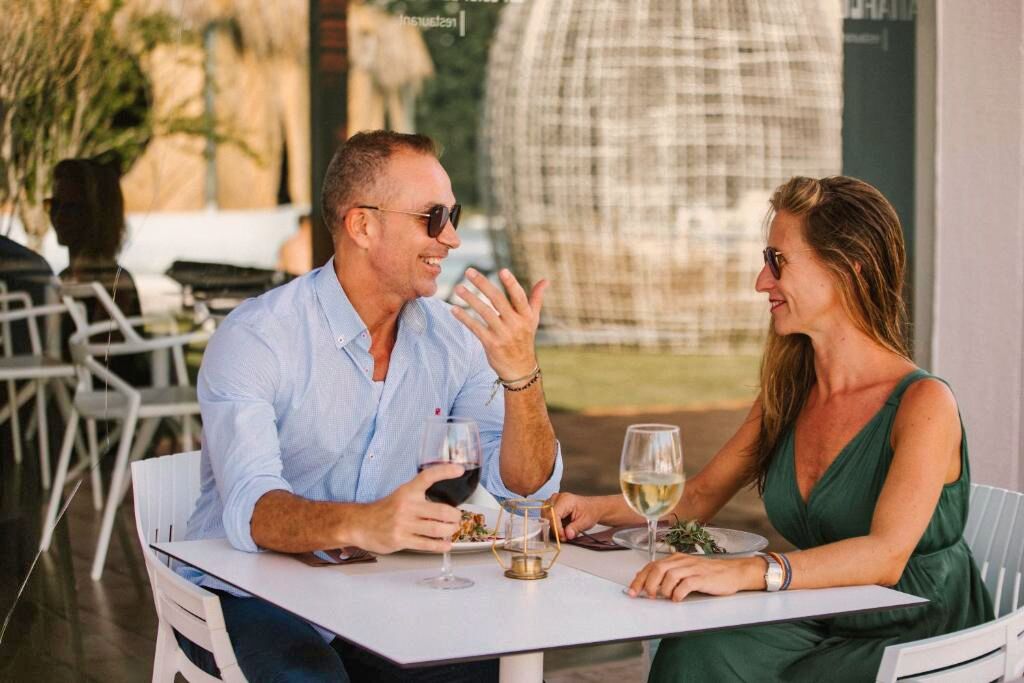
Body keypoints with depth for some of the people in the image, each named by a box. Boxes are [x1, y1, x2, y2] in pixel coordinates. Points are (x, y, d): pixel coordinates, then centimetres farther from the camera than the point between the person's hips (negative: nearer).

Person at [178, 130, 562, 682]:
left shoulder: (454, 340, 2)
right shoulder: (255, 338, -15)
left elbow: (527, 485, -3)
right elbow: (250, 510, -29)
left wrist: (520, 372, -20)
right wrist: (362, 524, -49)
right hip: (251, 595, -5)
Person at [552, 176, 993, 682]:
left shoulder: (923, 403, -14)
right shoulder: (787, 395, 8)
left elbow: (885, 555, -27)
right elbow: (701, 496, 18)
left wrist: (745, 572, -41)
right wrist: (599, 508, 0)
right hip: (819, 629, 6)